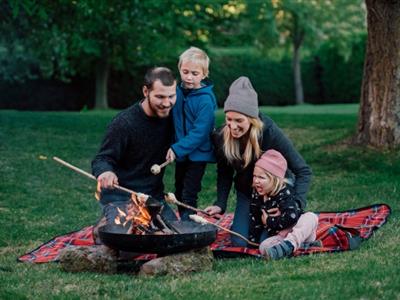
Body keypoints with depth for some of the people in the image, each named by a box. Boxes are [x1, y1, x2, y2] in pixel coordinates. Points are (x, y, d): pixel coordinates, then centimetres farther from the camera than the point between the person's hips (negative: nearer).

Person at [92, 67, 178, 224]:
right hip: (120, 198, -6)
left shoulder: (170, 116, 0)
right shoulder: (123, 123, -17)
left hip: (155, 197, 6)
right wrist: (104, 172, -36)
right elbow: (102, 160, -15)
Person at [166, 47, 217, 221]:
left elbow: (200, 132, -22)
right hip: (180, 154, 7)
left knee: (189, 195, -5)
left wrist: (177, 149, -25)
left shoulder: (205, 100, -18)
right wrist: (173, 147, 3)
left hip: (197, 154, -7)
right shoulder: (178, 92, 2)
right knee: (179, 193, 17)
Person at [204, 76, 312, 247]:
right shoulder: (221, 137, -21)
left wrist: (295, 203, -39)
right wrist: (220, 205, -16)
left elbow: (303, 171, -26)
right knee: (239, 242, -3)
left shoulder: (271, 133, -31)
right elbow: (224, 174, -3)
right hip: (246, 192, 3)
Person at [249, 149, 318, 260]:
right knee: (264, 247, -27)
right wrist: (253, 240, 2)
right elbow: (254, 218, 9)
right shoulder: (256, 195, 1)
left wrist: (269, 221, -19)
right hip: (278, 236, 4)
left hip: (296, 230, -4)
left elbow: (291, 217, -30)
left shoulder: (284, 193, -17)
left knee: (311, 217, -33)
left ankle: (290, 243, -52)